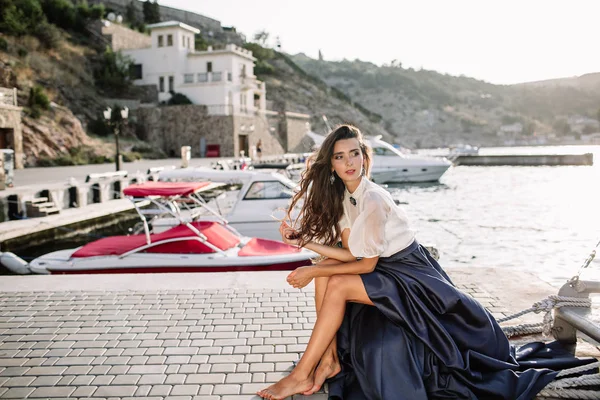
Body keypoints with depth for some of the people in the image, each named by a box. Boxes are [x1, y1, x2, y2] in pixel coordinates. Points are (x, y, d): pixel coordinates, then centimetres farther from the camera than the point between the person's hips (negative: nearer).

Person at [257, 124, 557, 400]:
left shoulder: (373, 199, -25)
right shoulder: (342, 195, 0)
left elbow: (366, 264, -19)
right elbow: (350, 254, -4)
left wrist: (312, 272, -15)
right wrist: (301, 241, -11)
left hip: (410, 276, -8)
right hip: (385, 270, 8)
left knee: (337, 285, -22)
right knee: (325, 270, -8)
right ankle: (330, 360, -3)